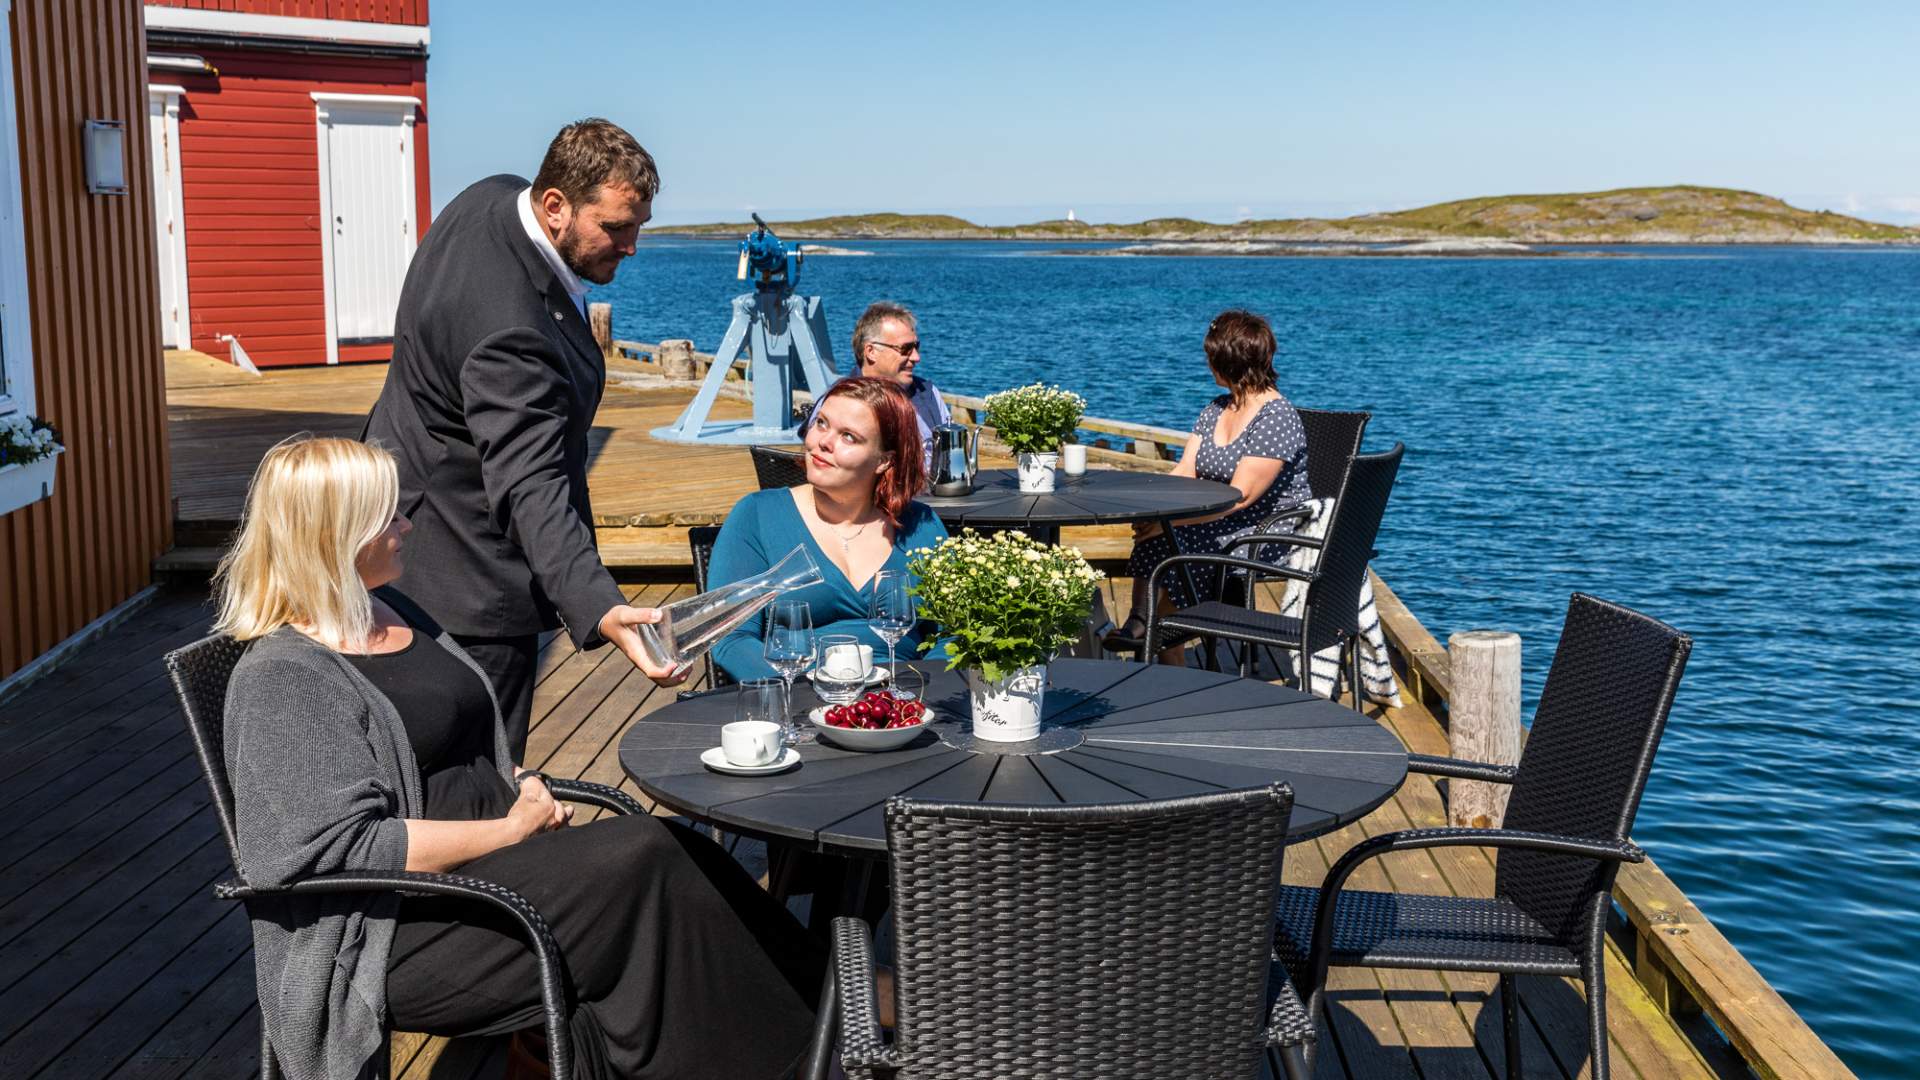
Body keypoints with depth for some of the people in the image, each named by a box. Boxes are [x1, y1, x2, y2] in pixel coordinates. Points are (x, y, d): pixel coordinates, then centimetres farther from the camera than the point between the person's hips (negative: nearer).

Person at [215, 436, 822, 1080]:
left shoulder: (390, 612, 15)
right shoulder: (284, 681, -13)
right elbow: (348, 846, -21)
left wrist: (521, 782, 7)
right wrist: (509, 829, -17)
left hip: (489, 859, 8)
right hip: (391, 940, -8)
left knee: (686, 853, -17)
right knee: (644, 859, -26)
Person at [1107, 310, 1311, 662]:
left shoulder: (1277, 418, -14)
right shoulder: (1215, 411, 15)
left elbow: (1240, 496, -22)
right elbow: (1185, 471, 7)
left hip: (1270, 531, -7)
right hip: (1223, 525, 7)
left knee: (1168, 541, -28)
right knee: (1153, 532, -23)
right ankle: (1139, 620, -26)